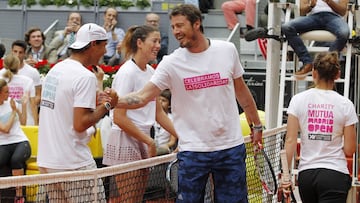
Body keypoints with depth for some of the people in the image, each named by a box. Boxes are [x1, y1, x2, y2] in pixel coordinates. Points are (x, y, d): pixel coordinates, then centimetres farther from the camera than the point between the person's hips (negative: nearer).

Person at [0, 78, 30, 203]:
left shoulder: (11, 102, 9)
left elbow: (23, 122, 19)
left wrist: (23, 105, 9)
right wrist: (13, 111, -3)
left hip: (21, 142, 2)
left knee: (15, 159, -34)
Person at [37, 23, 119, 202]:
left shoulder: (55, 70, 12)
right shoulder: (85, 76, -14)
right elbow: (80, 124, -19)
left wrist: (94, 100, 13)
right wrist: (106, 106, -6)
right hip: (74, 165, -8)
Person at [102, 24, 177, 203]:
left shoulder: (150, 71, 11)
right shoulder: (127, 72, -13)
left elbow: (158, 113, 17)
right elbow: (119, 118, -16)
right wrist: (150, 141, -13)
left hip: (142, 144, 8)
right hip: (125, 144, -8)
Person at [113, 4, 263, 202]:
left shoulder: (227, 50, 1)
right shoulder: (171, 63, -5)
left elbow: (241, 90, 14)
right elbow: (142, 97, -13)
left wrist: (257, 125, 18)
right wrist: (113, 101, -31)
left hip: (231, 147, 2)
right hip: (193, 151, -1)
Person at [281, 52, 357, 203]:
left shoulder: (298, 100, -1)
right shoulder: (345, 105, -4)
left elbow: (290, 141, -5)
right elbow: (349, 150, -2)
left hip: (306, 173, 3)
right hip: (335, 173, -3)